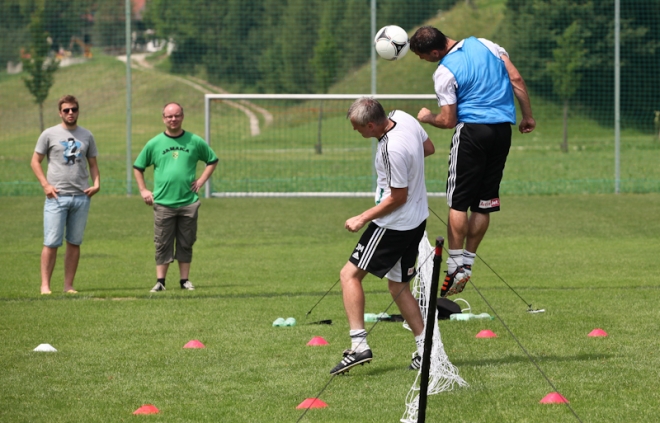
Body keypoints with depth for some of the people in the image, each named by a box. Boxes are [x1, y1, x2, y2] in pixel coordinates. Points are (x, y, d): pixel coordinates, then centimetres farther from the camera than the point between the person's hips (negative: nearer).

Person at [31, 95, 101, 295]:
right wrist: (45, 184, -8)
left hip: (81, 196, 3)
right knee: (51, 242, -7)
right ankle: (45, 285, -4)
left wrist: (96, 183, 1)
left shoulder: (87, 136, 13)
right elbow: (35, 161, 5)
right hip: (57, 196, -3)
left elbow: (92, 163, 19)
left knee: (75, 242, 5)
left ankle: (68, 286, 9)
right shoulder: (49, 134, 3)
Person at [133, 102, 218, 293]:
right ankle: (160, 281, 4)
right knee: (163, 244, 0)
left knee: (186, 243, 6)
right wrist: (143, 190, 5)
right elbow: (138, 167, 14)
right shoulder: (154, 144, 4)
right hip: (163, 203, -1)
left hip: (189, 202, 1)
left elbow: (212, 161, 16)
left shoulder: (195, 141, 4)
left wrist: (201, 181, 4)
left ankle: (184, 280, 13)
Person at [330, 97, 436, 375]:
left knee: (350, 274, -5)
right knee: (399, 286, 18)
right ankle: (425, 350, 15)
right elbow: (428, 148, 15)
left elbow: (398, 197, -20)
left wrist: (363, 218, -13)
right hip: (417, 219, 10)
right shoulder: (403, 118, -2)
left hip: (394, 225, -10)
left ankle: (359, 344, -14)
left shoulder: (392, 150, -28)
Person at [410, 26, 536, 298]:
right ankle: (466, 264, 12)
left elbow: (448, 120, -7)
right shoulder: (484, 45, 7)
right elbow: (516, 79, 6)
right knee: (484, 204, 9)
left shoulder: (444, 73, -9)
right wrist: (528, 115, 14)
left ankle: (455, 267, -6)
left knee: (458, 203, -1)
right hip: (503, 130, 6)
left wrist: (427, 117, 13)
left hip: (472, 132, -6)